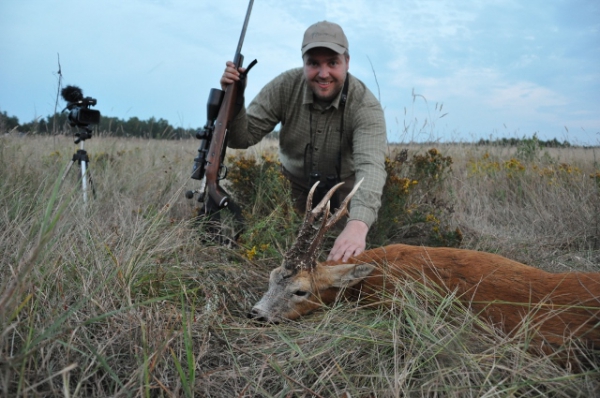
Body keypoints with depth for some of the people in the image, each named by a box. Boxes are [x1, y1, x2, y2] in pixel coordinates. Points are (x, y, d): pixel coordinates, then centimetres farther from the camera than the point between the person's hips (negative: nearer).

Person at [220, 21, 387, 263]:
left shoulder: (365, 106, -28)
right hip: (294, 189, 2)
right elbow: (243, 138, -16)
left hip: (344, 194, -1)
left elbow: (370, 166, -44)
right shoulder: (285, 87, -21)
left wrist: (358, 224, -62)